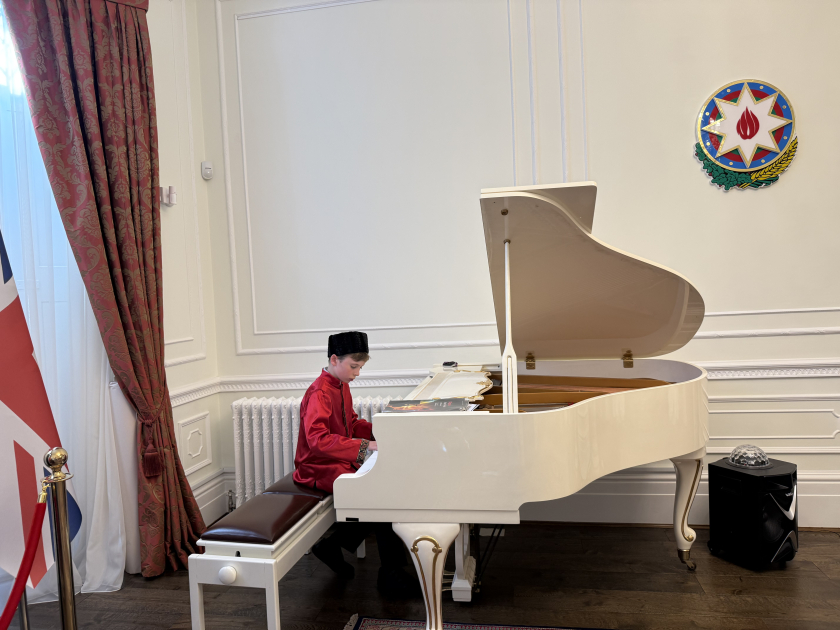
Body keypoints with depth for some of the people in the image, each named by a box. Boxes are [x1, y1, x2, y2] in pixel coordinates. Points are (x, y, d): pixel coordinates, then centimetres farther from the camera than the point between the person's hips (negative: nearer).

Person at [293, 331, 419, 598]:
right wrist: (364, 445, -38)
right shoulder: (319, 394, -21)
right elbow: (318, 439, -34)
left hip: (340, 463, 10)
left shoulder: (341, 386, 10)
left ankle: (333, 545, 8)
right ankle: (390, 574, -7)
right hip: (320, 469, -9)